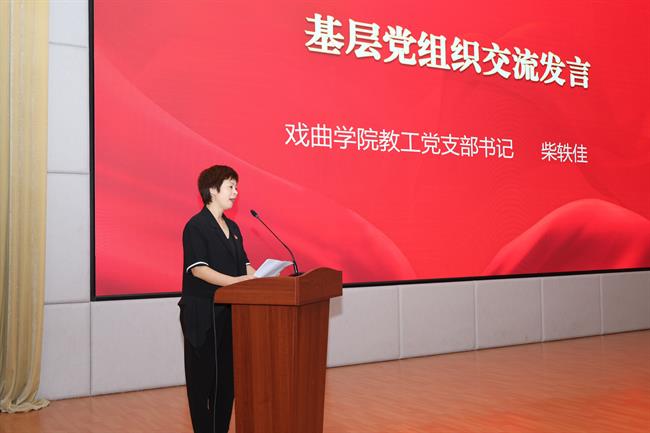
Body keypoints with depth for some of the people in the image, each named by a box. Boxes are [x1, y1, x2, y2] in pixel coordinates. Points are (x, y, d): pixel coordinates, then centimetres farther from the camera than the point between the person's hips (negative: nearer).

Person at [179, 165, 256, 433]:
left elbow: (244, 266, 14)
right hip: (203, 314, -7)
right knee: (203, 377, 2)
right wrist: (236, 281, -30)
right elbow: (198, 269, -19)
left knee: (227, 374, 10)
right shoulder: (196, 226, -9)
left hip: (228, 312, 8)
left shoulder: (232, 228, 15)